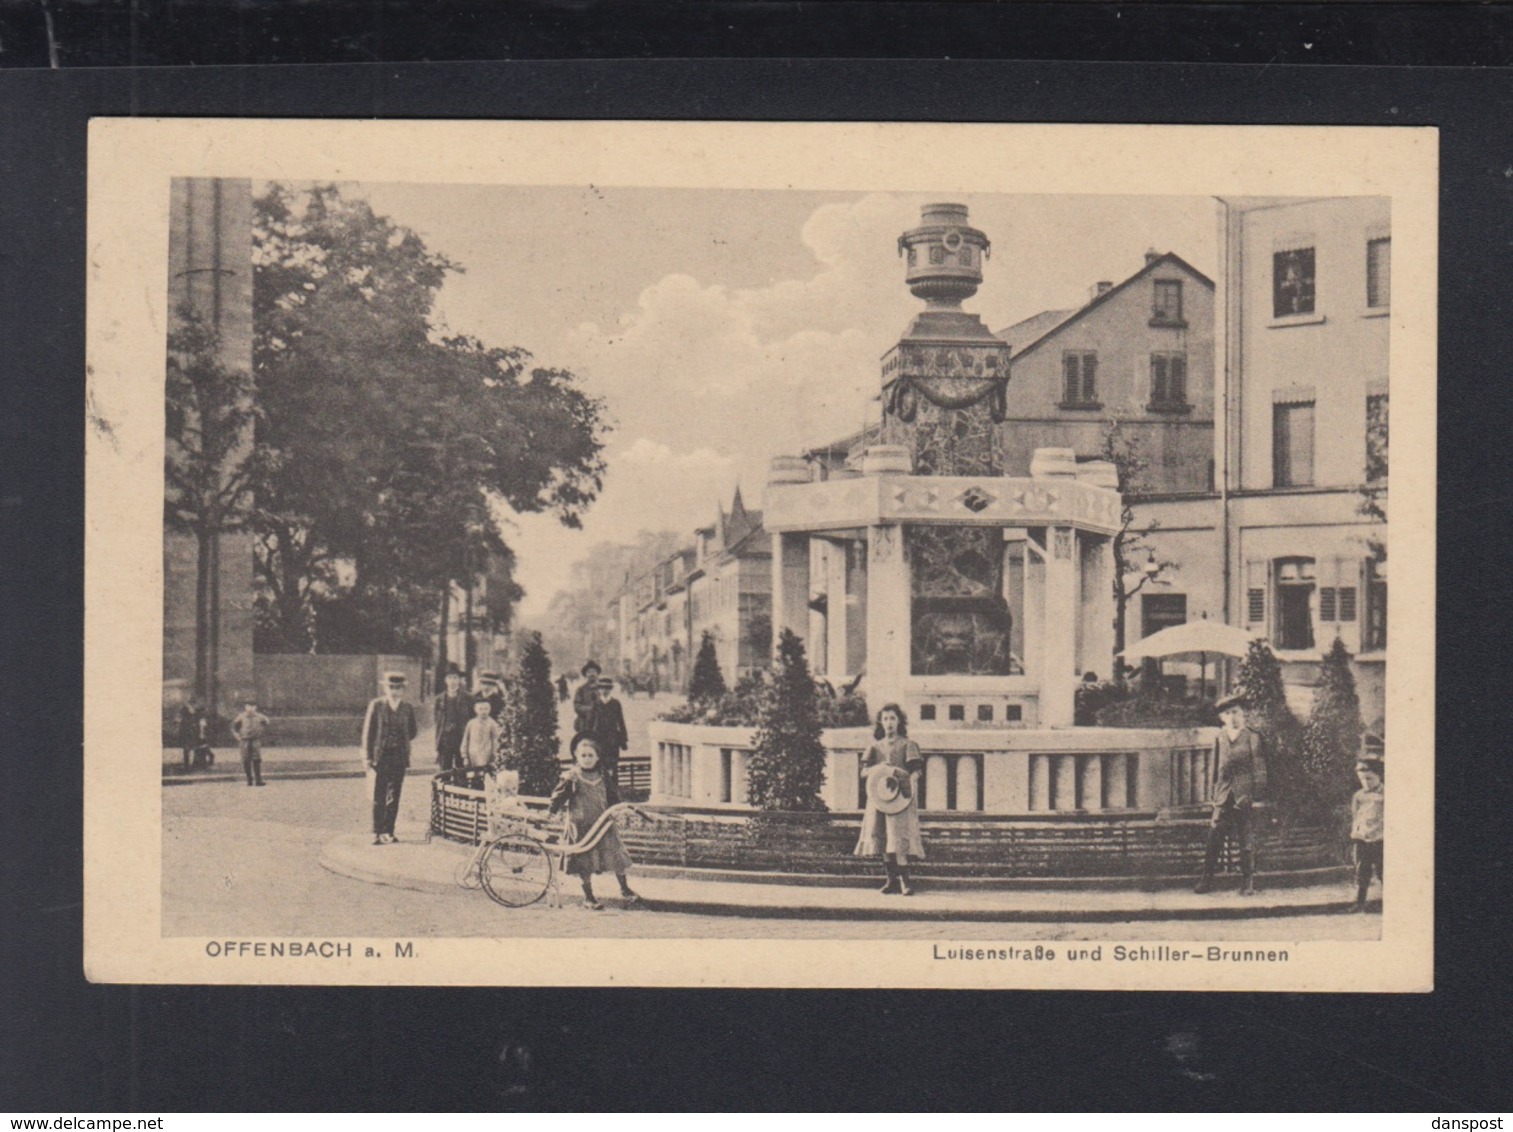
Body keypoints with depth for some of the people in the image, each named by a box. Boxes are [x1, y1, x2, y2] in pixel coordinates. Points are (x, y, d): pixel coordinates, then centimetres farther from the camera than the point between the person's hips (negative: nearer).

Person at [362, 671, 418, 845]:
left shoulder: (407, 709, 7)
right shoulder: (376, 706, -1)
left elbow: (412, 732, 21)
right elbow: (368, 731, -1)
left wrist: (403, 742, 6)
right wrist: (368, 756, -5)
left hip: (399, 757, 2)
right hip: (381, 756, -2)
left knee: (394, 797, 5)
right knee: (379, 797, -2)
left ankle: (388, 832, 11)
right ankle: (377, 832, 3)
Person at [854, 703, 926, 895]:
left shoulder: (908, 744, 6)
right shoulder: (875, 747, 16)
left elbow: (916, 770, -1)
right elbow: (864, 772, 8)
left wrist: (911, 780, -22)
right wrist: (880, 768, -11)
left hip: (901, 797, -4)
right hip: (878, 796, 4)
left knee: (898, 839, -15)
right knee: (882, 838, 1)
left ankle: (904, 881, -17)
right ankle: (892, 880, 8)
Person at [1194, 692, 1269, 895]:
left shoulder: (1253, 738, -3)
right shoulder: (1220, 738, 11)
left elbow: (1260, 770, -2)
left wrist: (1257, 797, -8)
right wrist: (1215, 793, 11)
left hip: (1245, 798, -4)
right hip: (1224, 797, 4)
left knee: (1247, 842, 2)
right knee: (1213, 839, -2)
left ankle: (1248, 884, 9)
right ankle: (1206, 880, 4)